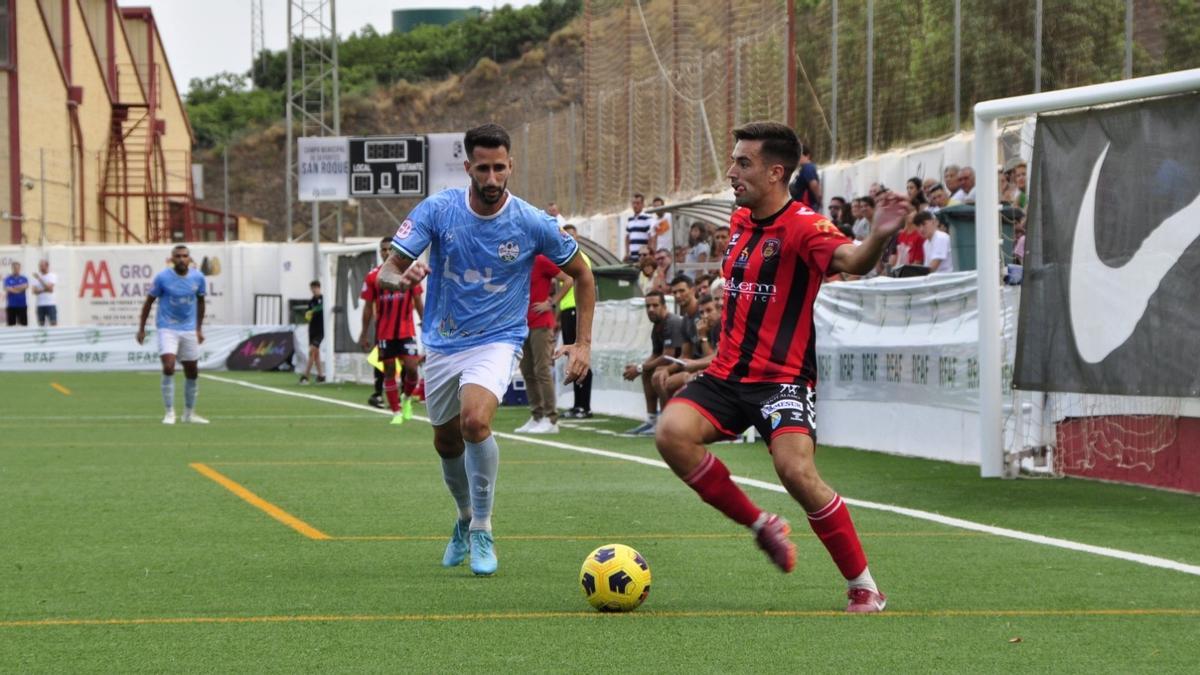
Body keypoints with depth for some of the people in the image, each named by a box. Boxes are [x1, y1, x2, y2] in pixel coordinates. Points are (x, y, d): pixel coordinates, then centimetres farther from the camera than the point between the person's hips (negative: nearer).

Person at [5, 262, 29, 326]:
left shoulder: (24, 279, 7)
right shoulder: (7, 279, 4)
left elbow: (26, 286, -13)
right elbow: (6, 289, -12)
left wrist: (13, 288, -13)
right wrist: (20, 288, -10)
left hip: (22, 305, 1)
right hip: (11, 306, -1)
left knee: (24, 324, 0)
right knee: (11, 325, -1)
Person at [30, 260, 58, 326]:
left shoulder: (52, 276, 0)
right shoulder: (36, 277, 9)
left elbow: (49, 288, -15)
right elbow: (35, 291, -2)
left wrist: (39, 279, -14)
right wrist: (45, 290, -13)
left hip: (51, 304, -3)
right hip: (40, 305, 3)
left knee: (53, 324, -9)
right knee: (41, 325, 3)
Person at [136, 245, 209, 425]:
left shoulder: (198, 278, -1)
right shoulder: (162, 278, -10)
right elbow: (149, 302, -1)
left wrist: (199, 329, 14)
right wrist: (141, 328, -1)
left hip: (189, 330, 4)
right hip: (167, 328, -4)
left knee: (192, 372, 8)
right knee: (169, 367, -19)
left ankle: (189, 413, 23)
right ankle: (170, 412, -9)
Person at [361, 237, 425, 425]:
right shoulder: (373, 277, 0)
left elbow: (418, 302, 8)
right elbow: (369, 307, 5)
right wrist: (364, 334, 4)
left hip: (406, 330, 0)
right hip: (384, 333, 0)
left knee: (412, 367, -10)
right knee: (389, 371, 2)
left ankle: (407, 399, 18)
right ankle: (397, 413, 10)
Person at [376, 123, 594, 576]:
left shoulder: (533, 224, -12)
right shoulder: (438, 210, -11)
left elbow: (582, 275, 4)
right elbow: (387, 272, -13)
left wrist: (583, 343, -2)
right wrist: (402, 277, -37)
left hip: (497, 340, -3)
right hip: (443, 343, 3)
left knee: (475, 420, -29)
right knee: (447, 444, 14)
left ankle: (482, 531, -14)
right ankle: (466, 518, 44)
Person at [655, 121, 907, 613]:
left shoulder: (801, 226, -12)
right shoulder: (740, 222, 13)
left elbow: (851, 260, -32)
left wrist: (878, 237, -53)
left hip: (783, 378, -7)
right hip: (727, 372, 7)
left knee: (796, 471, -25)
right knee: (672, 432, -19)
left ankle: (864, 589, -7)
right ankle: (762, 525, 0)